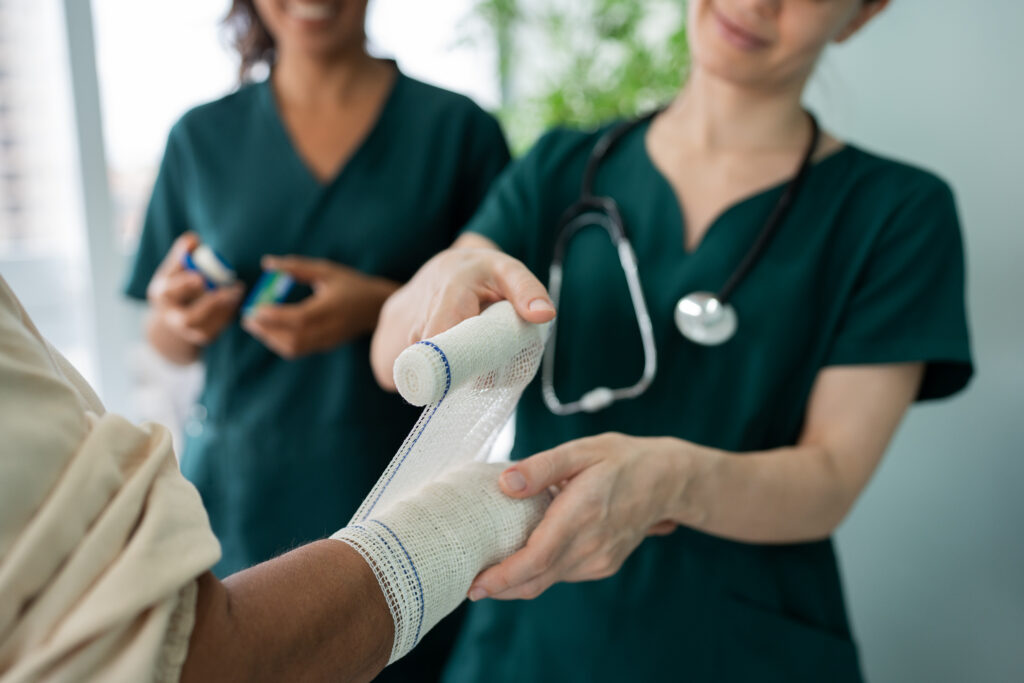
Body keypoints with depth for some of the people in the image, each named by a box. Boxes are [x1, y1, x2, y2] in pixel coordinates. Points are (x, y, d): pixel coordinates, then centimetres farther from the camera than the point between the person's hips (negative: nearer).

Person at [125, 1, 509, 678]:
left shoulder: (458, 127, -3)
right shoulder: (201, 137, 5)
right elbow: (173, 344, 12)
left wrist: (384, 307, -18)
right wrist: (177, 318, -10)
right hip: (241, 500, 2)